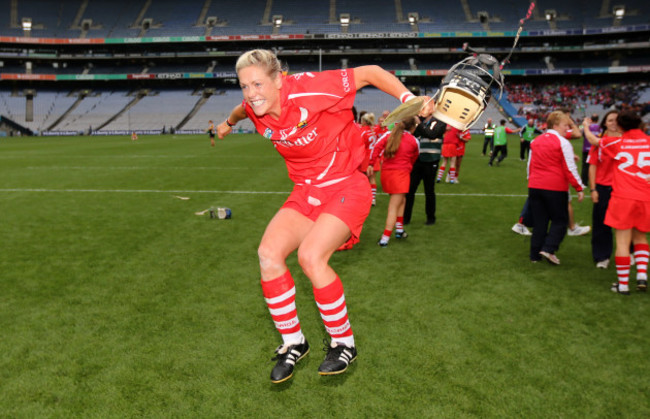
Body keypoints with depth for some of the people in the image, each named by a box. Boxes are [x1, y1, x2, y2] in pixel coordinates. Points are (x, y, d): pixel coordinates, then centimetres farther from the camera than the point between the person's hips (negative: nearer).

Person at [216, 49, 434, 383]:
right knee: (268, 252, -13)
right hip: (306, 191, 7)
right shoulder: (256, 110, -3)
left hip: (346, 187, -6)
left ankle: (344, 343, -1)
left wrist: (409, 99, -23)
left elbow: (369, 73, -15)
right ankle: (292, 343, 7)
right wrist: (228, 123, 45)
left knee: (311, 256, -26)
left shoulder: (309, 90, -23)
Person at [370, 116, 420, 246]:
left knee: (402, 200, 23)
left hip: (386, 171, 5)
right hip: (401, 172, -5)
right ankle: (385, 238, -8)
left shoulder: (389, 134, 7)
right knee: (394, 207, -4)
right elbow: (414, 158, 16)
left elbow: (377, 147, -5)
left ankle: (399, 230, 27)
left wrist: (371, 164, -5)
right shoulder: (414, 141, 3)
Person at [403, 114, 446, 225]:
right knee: (410, 189, 2)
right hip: (417, 161, 4)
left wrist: (418, 124, -21)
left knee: (429, 191, 7)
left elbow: (432, 134, -21)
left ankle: (431, 218, 22)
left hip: (430, 161, -4)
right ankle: (406, 217, 11)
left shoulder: (439, 122, -4)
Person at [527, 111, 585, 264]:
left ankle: (535, 254, 16)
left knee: (539, 221, 13)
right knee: (560, 220, 8)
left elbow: (530, 164, 16)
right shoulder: (563, 143, -10)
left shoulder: (535, 141, 9)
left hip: (535, 187, 6)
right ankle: (548, 249, -7)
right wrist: (579, 188, -5)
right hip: (555, 188, -6)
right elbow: (570, 168, -11)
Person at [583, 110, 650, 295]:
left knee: (622, 241, 2)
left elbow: (592, 139, 13)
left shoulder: (617, 142, -2)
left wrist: (586, 125, 31)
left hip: (623, 198, -3)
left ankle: (623, 283, 7)